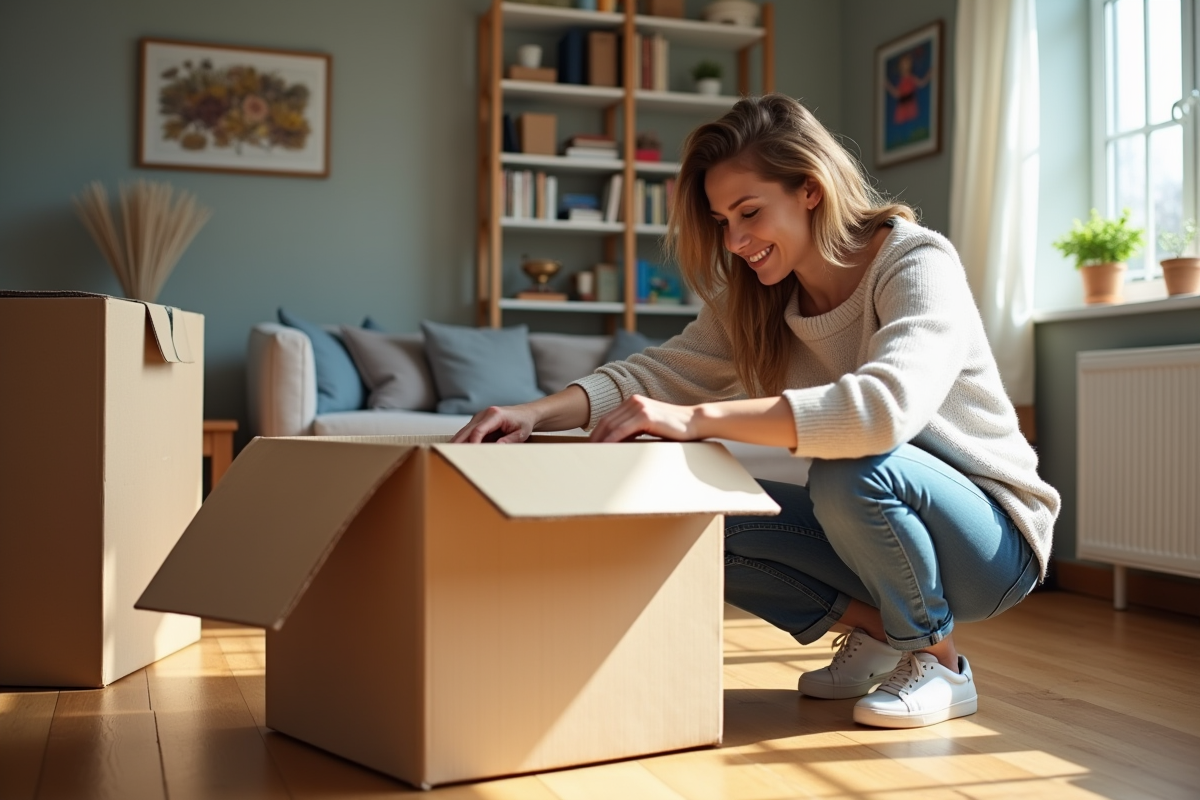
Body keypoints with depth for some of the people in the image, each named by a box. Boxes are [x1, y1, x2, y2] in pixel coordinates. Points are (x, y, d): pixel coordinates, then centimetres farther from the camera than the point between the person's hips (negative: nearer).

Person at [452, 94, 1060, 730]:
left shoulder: (918, 264, -21)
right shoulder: (756, 301, 1)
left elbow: (886, 407, -40)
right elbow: (662, 372, -9)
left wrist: (698, 418, -43)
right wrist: (540, 411, -27)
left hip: (989, 539, -6)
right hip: (882, 527, 6)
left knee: (849, 472, -36)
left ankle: (939, 661, -8)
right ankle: (873, 628, 6)